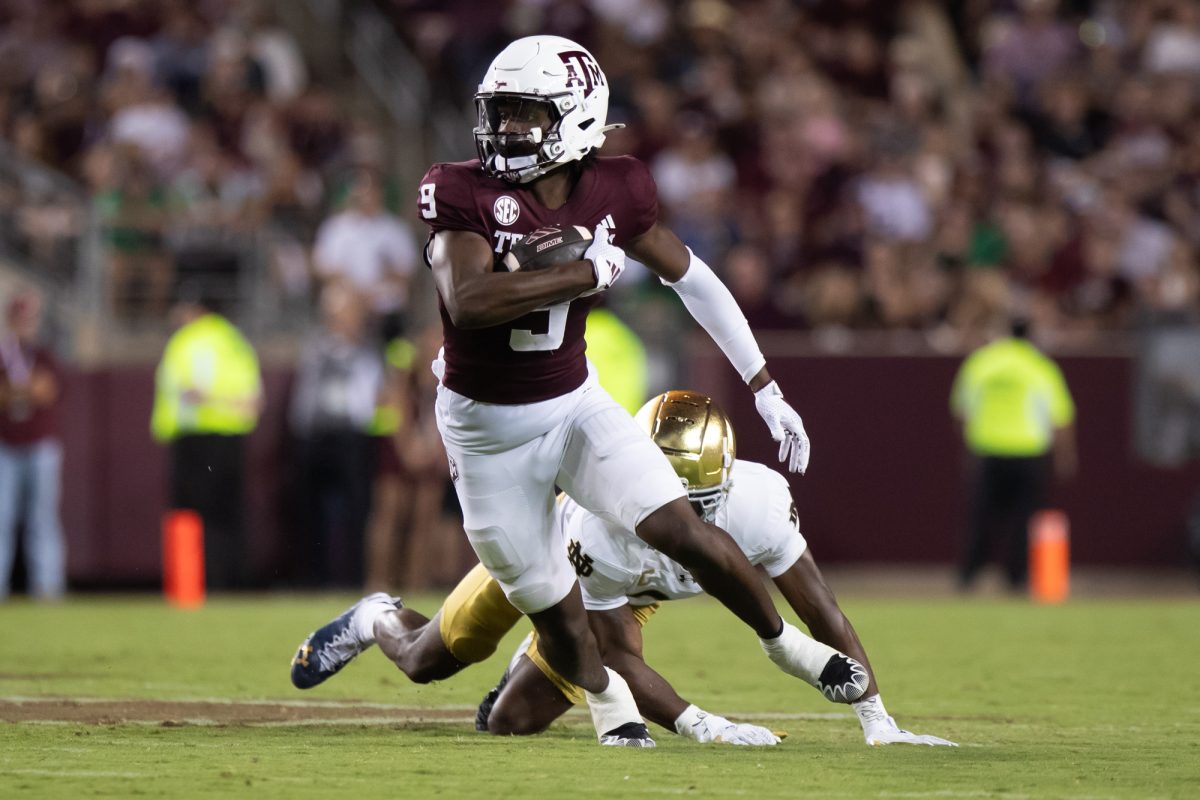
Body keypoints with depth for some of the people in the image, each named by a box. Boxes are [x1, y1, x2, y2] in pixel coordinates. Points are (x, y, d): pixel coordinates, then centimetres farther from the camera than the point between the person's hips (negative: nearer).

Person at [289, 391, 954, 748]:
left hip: (630, 592, 3)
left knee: (512, 721, 2)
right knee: (426, 662, 15)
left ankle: (536, 664, 39)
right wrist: (700, 726, -51)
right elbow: (618, 659, -39)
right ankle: (380, 620, 51)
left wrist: (876, 722, -34)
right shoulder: (604, 523, -48)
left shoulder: (756, 504, -41)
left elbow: (821, 613, -32)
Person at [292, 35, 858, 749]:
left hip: (573, 406, 2)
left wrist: (765, 388, 8)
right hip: (488, 431, -2)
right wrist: (586, 272, -30)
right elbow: (469, 302, -35)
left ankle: (782, 641, 10)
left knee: (682, 530, -16)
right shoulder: (465, 195, -19)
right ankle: (609, 701, 39)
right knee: (554, 611, 6)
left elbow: (691, 277, 6)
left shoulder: (612, 194, -8)